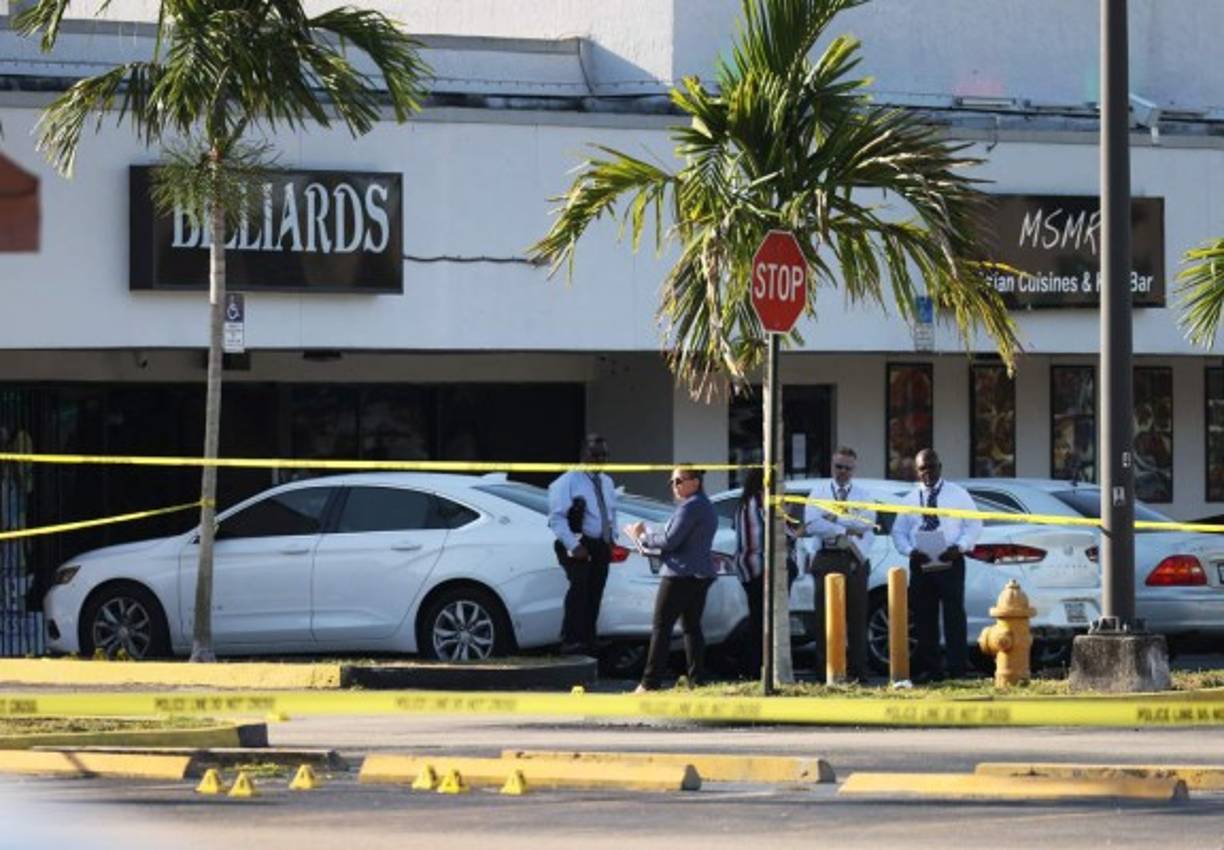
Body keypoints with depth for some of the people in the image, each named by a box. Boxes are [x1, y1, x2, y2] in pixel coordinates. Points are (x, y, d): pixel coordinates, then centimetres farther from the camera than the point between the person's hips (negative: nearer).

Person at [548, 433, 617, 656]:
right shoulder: (568, 481, -6)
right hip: (579, 547, -7)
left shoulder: (607, 483, 19)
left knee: (594, 596, 8)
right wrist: (573, 545, -20)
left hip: (601, 547, 7)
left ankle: (588, 643, 14)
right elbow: (557, 518, -12)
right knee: (579, 586, -23)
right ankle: (571, 641, -26)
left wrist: (612, 538, 12)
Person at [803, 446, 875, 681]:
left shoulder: (863, 495, 13)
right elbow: (811, 525, -6)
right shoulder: (819, 491, 10)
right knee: (825, 618, -3)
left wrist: (836, 517, -11)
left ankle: (858, 671, 3)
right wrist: (847, 530, -8)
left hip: (855, 561, 1)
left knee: (857, 618, 0)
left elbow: (867, 523, -7)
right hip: (826, 559, -1)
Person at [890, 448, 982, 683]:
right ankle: (929, 670, 11)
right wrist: (909, 550, -9)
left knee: (954, 617, -6)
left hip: (950, 565, -3)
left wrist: (959, 547, -14)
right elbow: (898, 532, 12)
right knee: (924, 620, 4)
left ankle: (957, 670, -4)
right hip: (920, 567, 3)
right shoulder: (909, 500, 13)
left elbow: (974, 525, 3)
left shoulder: (958, 494, 5)